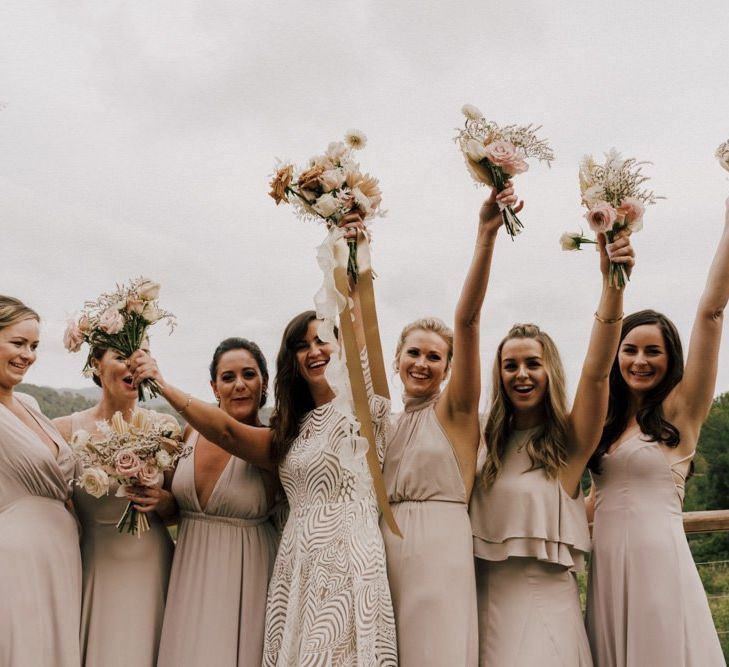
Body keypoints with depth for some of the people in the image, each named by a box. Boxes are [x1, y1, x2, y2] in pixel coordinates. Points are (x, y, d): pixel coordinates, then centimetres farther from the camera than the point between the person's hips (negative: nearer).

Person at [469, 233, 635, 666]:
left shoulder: (568, 441, -4)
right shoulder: (489, 443, 9)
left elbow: (596, 371, -20)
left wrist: (612, 282, -32)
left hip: (546, 601, -4)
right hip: (487, 602, 4)